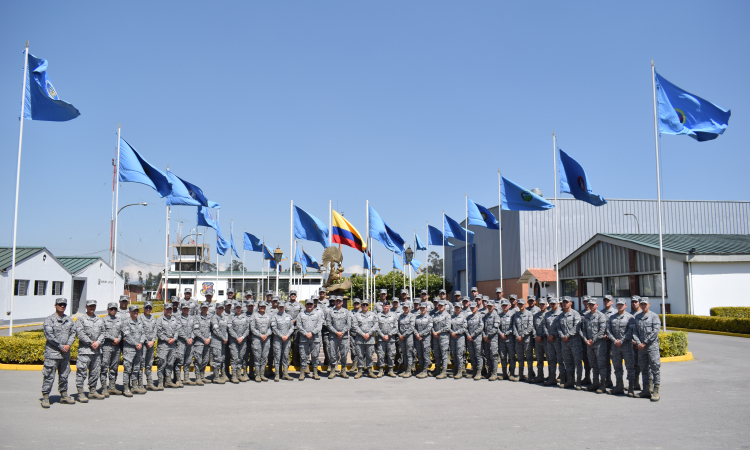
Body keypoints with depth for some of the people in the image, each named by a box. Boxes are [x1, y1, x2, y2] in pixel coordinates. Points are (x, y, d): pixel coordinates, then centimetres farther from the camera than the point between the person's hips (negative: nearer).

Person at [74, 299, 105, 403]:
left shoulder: (99, 320, 16)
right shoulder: (81, 319, 0)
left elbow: (102, 333, 13)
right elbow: (80, 333, -9)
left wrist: (98, 342, -5)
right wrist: (91, 343, -12)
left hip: (97, 350, 5)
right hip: (84, 350, -5)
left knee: (95, 372, 10)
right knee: (82, 371, -7)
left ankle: (92, 391, 19)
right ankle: (80, 393, -3)